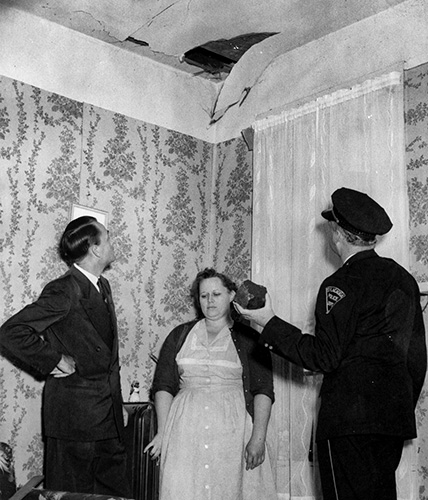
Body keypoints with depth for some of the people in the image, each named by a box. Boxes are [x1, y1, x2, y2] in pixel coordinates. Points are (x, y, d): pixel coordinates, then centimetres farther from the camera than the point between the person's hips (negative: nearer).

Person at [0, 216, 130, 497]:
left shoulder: (103, 287, 10)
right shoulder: (64, 292, -18)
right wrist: (53, 360, -17)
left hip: (109, 416, 8)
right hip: (74, 414, -8)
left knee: (116, 491, 14)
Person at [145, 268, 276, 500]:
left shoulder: (248, 339, 6)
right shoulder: (180, 335, 13)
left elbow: (263, 390, -1)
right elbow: (163, 385, 8)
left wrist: (258, 438, -11)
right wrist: (162, 432, -3)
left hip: (232, 428, -1)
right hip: (185, 428, 2)